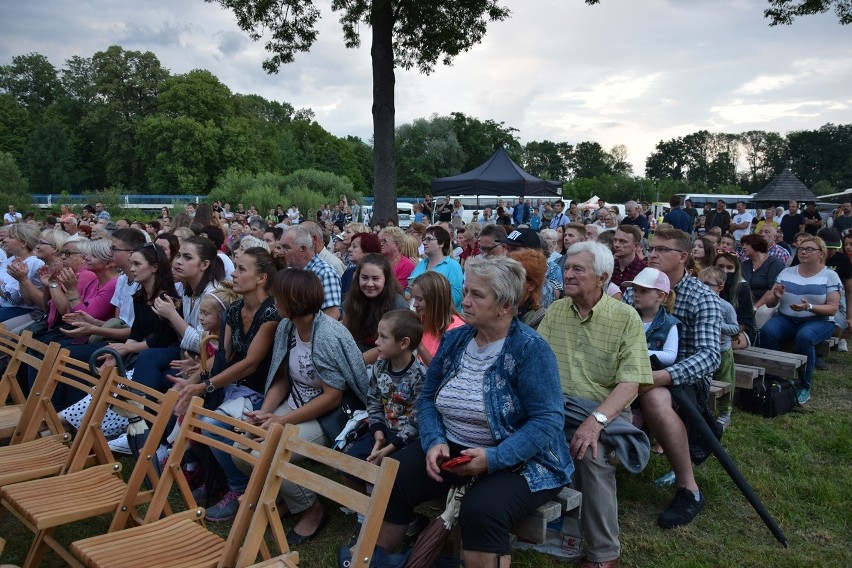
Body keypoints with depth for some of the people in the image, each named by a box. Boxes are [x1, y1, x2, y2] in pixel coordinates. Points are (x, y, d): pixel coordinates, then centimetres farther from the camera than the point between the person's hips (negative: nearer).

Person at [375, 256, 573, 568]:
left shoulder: (530, 348, -16)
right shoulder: (454, 339, 3)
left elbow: (547, 420, -21)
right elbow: (427, 398, 7)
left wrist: (493, 458, -30)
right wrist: (435, 441, -13)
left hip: (517, 459, -6)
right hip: (451, 447, 6)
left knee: (480, 510, -34)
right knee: (389, 482, -10)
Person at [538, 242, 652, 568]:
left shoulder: (626, 317, -4)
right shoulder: (555, 311, 9)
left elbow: (630, 383, -12)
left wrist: (596, 420, -28)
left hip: (606, 410, -3)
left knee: (590, 453, -33)